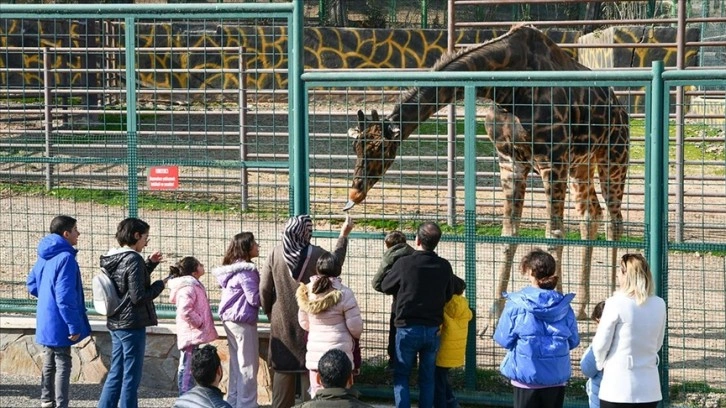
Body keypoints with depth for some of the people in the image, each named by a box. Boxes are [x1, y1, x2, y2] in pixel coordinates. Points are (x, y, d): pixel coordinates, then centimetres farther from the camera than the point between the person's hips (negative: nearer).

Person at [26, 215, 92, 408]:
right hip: (59, 324, -9)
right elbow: (65, 296, -23)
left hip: (44, 322, 9)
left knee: (49, 364, 17)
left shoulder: (45, 255, 9)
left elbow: (32, 284, 18)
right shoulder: (65, 257, -20)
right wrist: (74, 325, -20)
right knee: (63, 365, -4)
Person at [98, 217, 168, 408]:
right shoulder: (134, 260, -16)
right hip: (132, 324, -9)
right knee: (131, 377, -1)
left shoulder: (112, 259, 9)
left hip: (116, 323, 9)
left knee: (115, 374, 14)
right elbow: (138, 296, -20)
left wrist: (149, 264, 16)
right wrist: (161, 284, -7)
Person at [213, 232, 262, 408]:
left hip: (230, 319, 10)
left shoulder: (231, 268, 12)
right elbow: (254, 298, -19)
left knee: (236, 365, 15)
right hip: (243, 321, -10)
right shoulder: (246, 270, -17)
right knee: (248, 366, -3)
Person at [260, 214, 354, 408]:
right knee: (310, 370, 5)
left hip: (282, 322, 2)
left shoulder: (275, 254, -7)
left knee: (283, 372, 9)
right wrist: (343, 235, 19)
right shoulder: (316, 254, -13)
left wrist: (270, 312, 13)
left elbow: (264, 289, -3)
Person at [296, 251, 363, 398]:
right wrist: (356, 336, 14)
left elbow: (304, 323, 11)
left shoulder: (306, 292, 0)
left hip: (315, 352, 4)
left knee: (316, 393, 9)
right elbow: (355, 325, -9)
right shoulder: (344, 293, -13)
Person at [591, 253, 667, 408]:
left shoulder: (616, 303, -11)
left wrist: (601, 364, 15)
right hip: (648, 387, 4)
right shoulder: (659, 305, 3)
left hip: (619, 386, -4)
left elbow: (601, 344, -5)